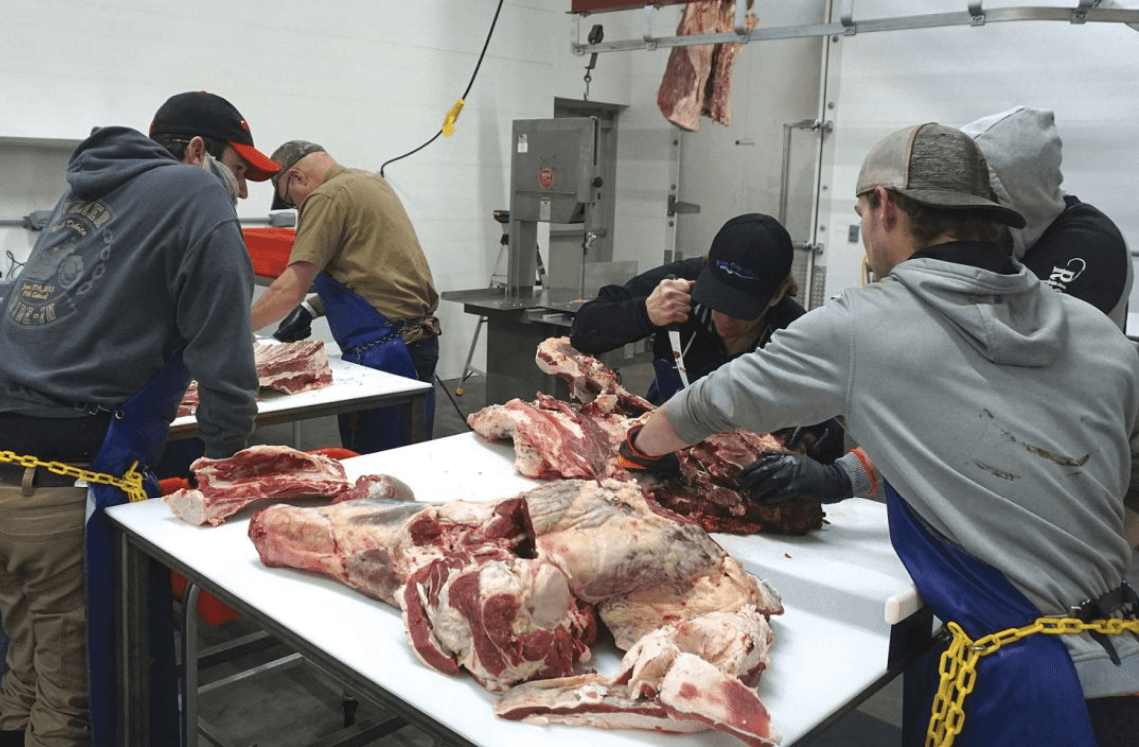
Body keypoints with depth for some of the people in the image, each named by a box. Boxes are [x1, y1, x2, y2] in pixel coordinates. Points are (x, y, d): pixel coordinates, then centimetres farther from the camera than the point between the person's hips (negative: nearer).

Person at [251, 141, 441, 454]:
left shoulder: (327, 198, -11)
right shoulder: (370, 182, 18)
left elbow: (290, 289, -16)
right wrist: (312, 306, 15)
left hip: (384, 354, -10)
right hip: (417, 342, 10)